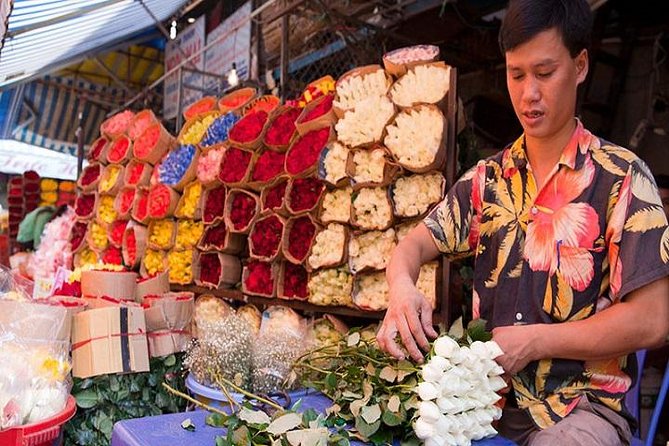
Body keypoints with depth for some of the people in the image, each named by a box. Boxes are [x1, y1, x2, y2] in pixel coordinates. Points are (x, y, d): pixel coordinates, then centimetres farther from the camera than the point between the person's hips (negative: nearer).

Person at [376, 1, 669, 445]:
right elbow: (415, 245, 3)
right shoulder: (487, 178, 5)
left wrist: (533, 341, -18)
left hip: (583, 404, -3)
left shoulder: (622, 178, -8)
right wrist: (402, 287, -19)